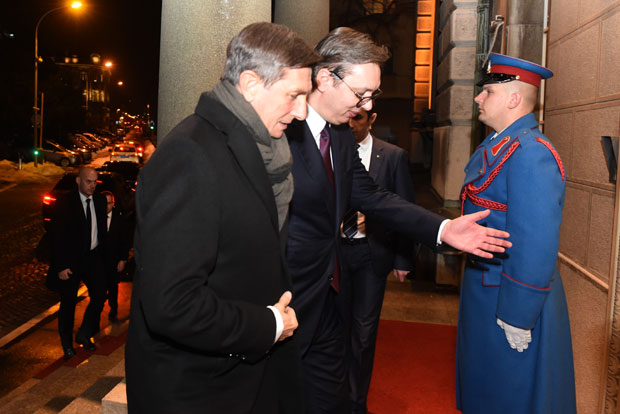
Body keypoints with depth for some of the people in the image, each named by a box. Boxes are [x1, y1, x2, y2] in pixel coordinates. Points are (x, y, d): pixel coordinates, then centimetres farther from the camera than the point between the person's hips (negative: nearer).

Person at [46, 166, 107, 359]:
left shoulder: (100, 201, 2)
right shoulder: (64, 203, -12)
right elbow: (56, 237, -12)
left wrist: (103, 255, 4)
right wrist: (61, 267, -16)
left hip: (93, 257, 4)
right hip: (71, 260, -4)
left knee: (100, 295, 1)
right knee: (69, 302, 8)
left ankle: (84, 335, 22)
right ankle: (67, 343, 28)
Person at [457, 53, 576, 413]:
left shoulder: (531, 154, -24)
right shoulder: (497, 145, 7)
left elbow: (535, 244, -28)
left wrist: (517, 319, -24)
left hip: (510, 300, -9)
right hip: (485, 287, 9)